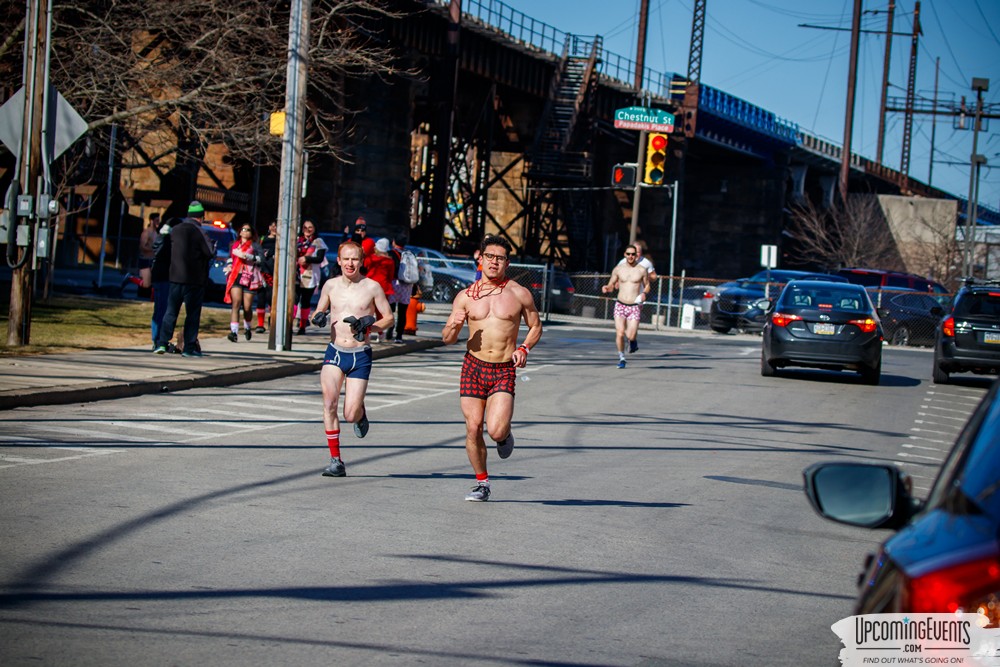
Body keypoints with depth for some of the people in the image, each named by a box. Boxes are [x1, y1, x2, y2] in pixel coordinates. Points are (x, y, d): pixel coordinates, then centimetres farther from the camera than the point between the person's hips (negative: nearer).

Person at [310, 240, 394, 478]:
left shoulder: (372, 287, -2)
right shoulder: (331, 285, 6)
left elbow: (389, 319, 5)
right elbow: (318, 313, 18)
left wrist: (369, 326, -15)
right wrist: (319, 318, -6)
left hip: (360, 355, -2)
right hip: (334, 352, 2)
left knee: (351, 415, -7)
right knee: (329, 403, -17)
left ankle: (361, 413, 32)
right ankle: (336, 460, -10)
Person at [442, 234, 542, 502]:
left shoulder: (519, 294, 1)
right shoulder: (466, 296, 4)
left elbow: (536, 326, 14)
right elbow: (446, 338, 7)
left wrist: (524, 349, -5)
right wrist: (455, 326, -15)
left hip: (504, 371, -2)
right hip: (473, 367, 2)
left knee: (496, 431, -17)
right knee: (473, 428, -1)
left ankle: (505, 434, 21)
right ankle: (482, 483, 17)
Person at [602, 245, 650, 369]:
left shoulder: (642, 270, 1)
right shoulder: (618, 269, 4)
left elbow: (647, 285, 13)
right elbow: (611, 286, 12)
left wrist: (644, 293, -8)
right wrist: (606, 288, -11)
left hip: (634, 306, -1)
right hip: (620, 305, 1)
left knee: (630, 336, -11)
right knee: (619, 334, -11)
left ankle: (632, 341, 27)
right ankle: (621, 358, 9)